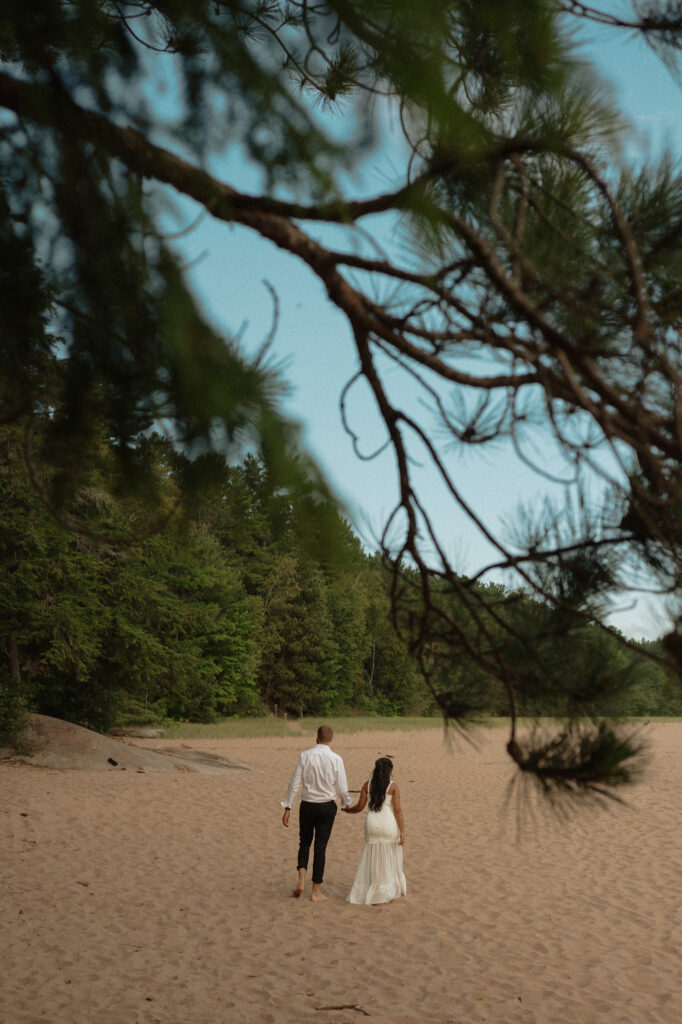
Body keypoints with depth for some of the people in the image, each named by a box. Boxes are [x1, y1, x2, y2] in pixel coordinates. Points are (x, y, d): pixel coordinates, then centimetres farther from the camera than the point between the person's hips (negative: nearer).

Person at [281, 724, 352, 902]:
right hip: (327, 807, -1)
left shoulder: (305, 756, -7)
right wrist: (346, 805, 15)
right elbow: (342, 789, -5)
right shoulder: (336, 759, -9)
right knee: (320, 847, 8)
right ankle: (316, 891, 12)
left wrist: (287, 808, 0)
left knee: (304, 843, 18)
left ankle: (301, 880, -1)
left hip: (307, 806, 1)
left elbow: (294, 783, -7)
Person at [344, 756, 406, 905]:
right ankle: (391, 891, 22)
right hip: (389, 825, -2)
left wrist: (348, 810, 22)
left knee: (373, 859, 11)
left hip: (372, 825, 2)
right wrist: (402, 832, -8)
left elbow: (360, 807, 2)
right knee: (390, 859, 14)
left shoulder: (367, 785, 2)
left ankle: (376, 895, 10)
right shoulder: (392, 786, -4)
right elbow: (398, 810, -9)